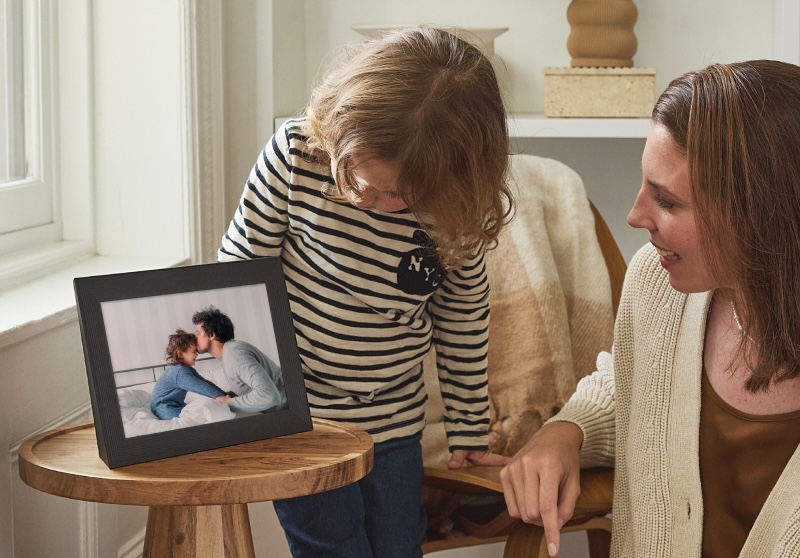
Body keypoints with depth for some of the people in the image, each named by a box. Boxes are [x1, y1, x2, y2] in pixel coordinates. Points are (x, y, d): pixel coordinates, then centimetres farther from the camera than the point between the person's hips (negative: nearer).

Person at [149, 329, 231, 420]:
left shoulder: (188, 370, 11)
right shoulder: (180, 372, -22)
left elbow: (204, 382, 8)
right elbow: (200, 386, -32)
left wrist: (225, 394, -1)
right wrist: (219, 397, -39)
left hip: (176, 405, 11)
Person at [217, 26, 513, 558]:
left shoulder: (455, 217, -12)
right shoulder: (295, 154, -18)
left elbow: (464, 324, 3)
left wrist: (470, 432, 10)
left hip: (395, 430, 3)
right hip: (298, 418, -2)